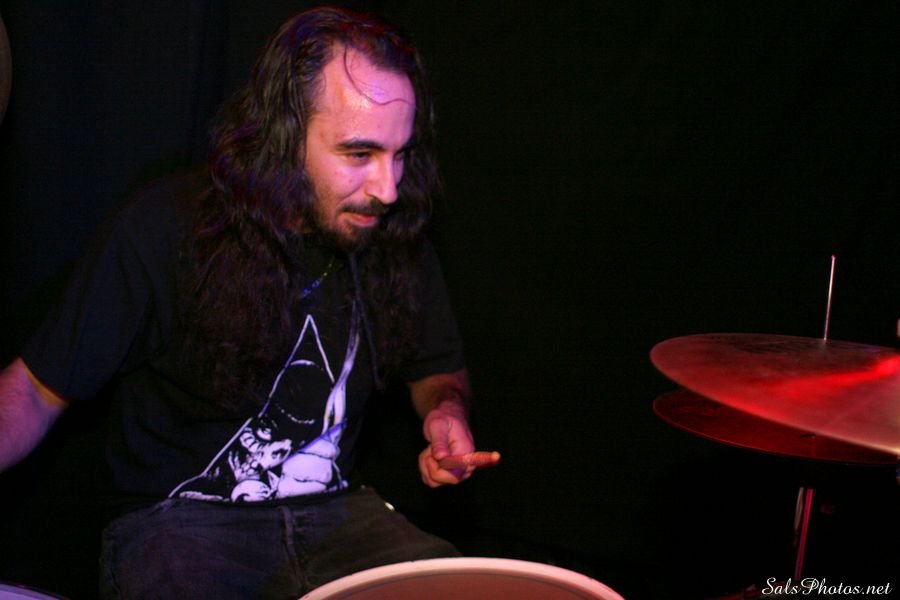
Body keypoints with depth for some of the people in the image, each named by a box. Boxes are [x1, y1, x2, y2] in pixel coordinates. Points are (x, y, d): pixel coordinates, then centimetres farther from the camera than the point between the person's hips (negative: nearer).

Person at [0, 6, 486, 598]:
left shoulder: (396, 237, -2)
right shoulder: (164, 231, -15)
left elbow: (439, 368, 16)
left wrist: (445, 410, -8)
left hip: (336, 508, 4)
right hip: (177, 519, -3)